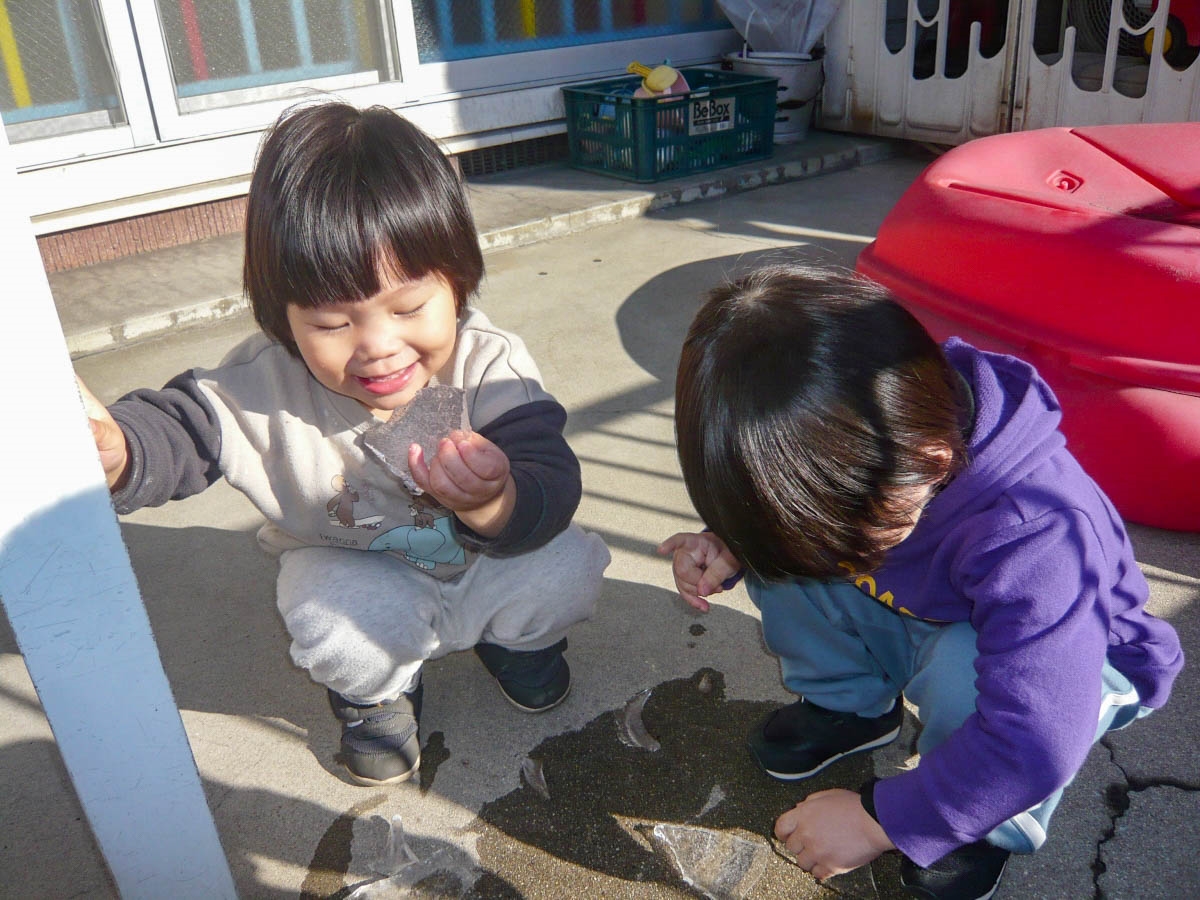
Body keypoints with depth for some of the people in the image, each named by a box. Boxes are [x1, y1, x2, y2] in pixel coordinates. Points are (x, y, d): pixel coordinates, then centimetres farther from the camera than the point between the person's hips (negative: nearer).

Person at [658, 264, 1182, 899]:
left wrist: (883, 819, -30)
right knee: (783, 543, -16)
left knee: (961, 670, -39)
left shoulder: (1033, 540, -42)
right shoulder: (846, 440, -23)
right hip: (917, 615, 5)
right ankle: (850, 704, 8)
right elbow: (763, 505, 0)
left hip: (1073, 657, -5)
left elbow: (1035, 746, -40)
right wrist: (730, 546, -22)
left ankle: (990, 828, -5)